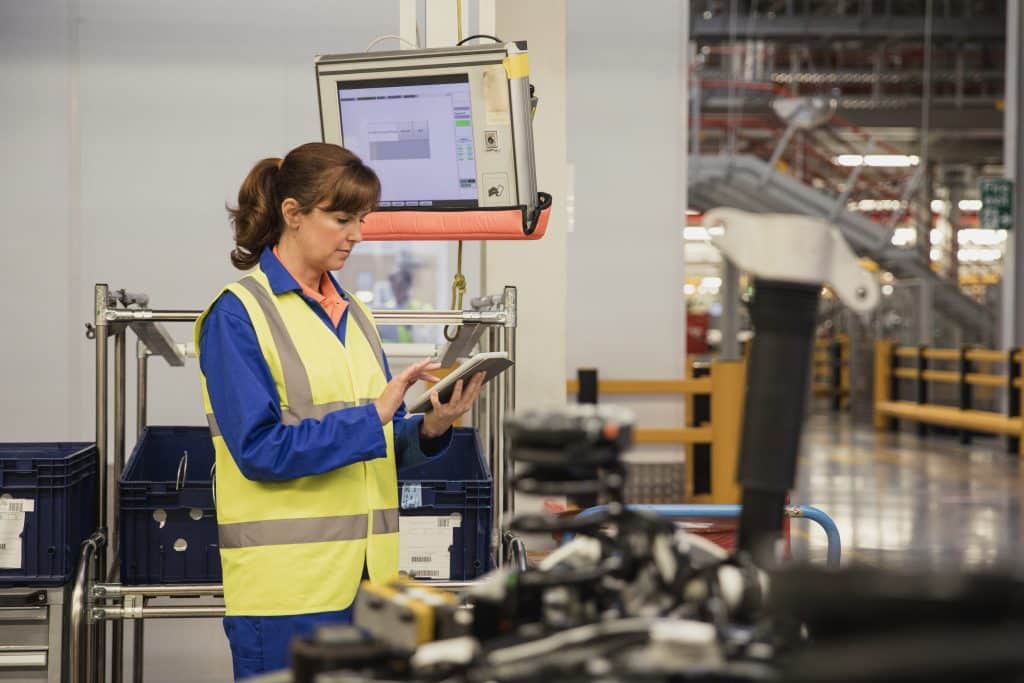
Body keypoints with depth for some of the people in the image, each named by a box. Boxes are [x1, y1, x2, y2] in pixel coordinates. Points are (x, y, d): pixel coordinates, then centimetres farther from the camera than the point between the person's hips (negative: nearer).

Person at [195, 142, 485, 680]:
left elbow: (379, 448, 13)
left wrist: (430, 428, -7)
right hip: (288, 579, -7)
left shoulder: (353, 314, 13)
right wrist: (371, 417, -18)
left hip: (366, 573, 7)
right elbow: (260, 449, -16)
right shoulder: (238, 314, -8)